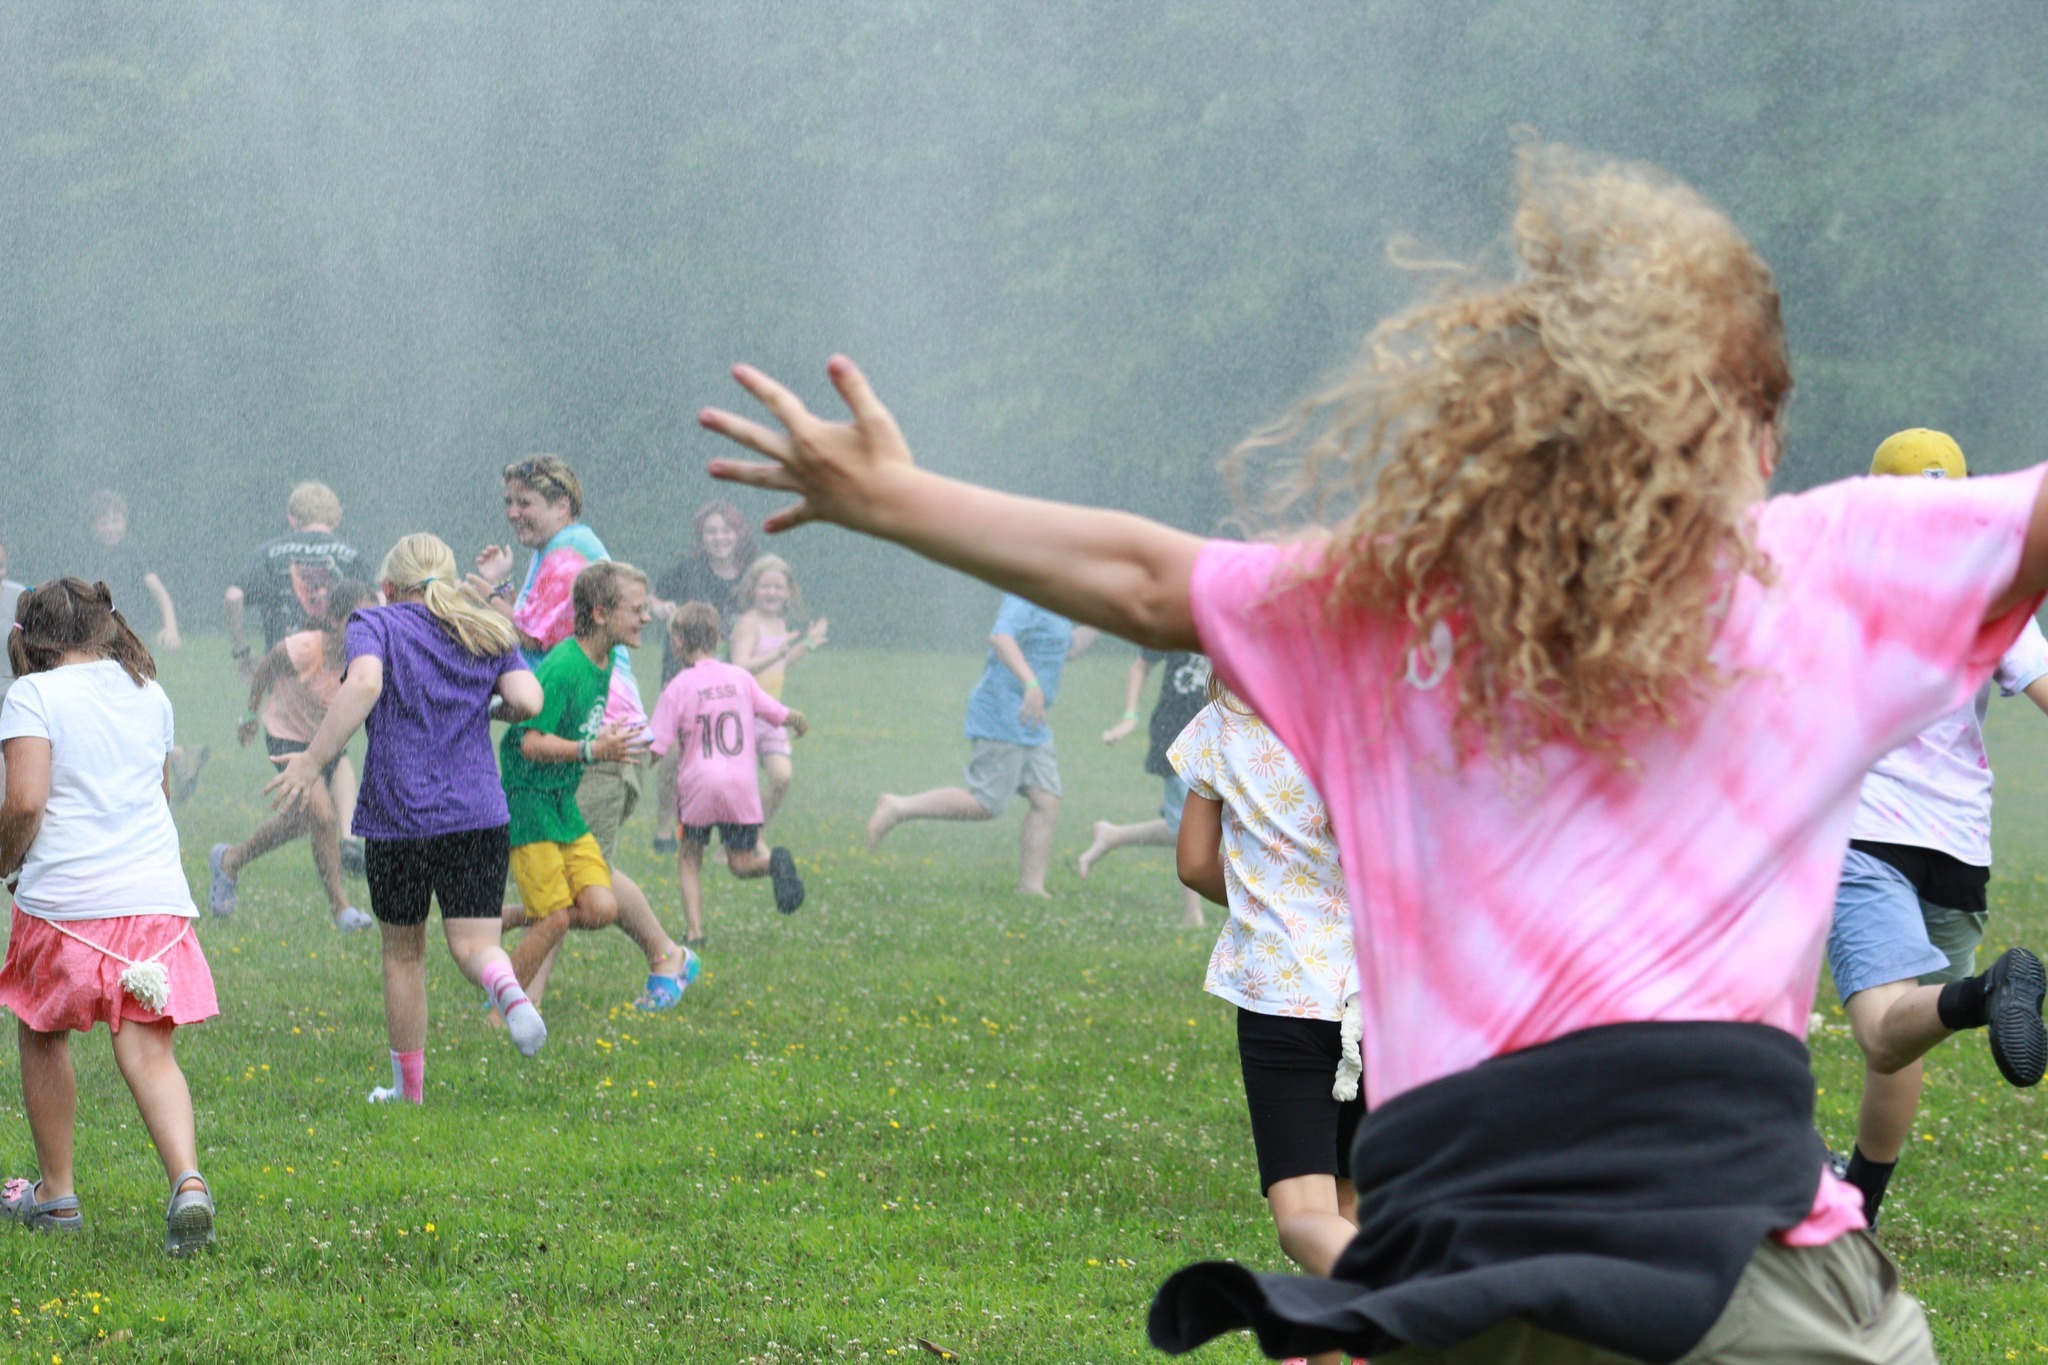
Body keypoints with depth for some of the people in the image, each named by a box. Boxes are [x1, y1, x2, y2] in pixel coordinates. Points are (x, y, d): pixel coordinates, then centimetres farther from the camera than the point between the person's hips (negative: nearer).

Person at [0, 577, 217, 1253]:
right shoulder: (149, 694, 14)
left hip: (64, 897, -4)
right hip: (155, 894, 4)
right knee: (149, 1052, -2)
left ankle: (55, 1193, 25)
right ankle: (188, 1180, -25)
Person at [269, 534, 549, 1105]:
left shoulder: (375, 625, 1)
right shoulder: (489, 633, 12)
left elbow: (363, 684, -20)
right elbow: (528, 701, -2)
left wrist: (313, 761, -22)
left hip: (397, 819, -2)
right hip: (479, 816, 2)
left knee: (404, 954, 13)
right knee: (472, 943, 1)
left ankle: (409, 1089, 21)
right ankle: (509, 991, -34)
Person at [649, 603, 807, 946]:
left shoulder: (678, 687, -5)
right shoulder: (741, 678, 5)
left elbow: (656, 748, -10)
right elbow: (781, 715, 14)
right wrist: (798, 722, 36)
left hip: (697, 784, -3)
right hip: (742, 784, 3)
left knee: (689, 858, 14)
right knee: (741, 863, 11)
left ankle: (694, 931, 0)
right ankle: (775, 862, -22)